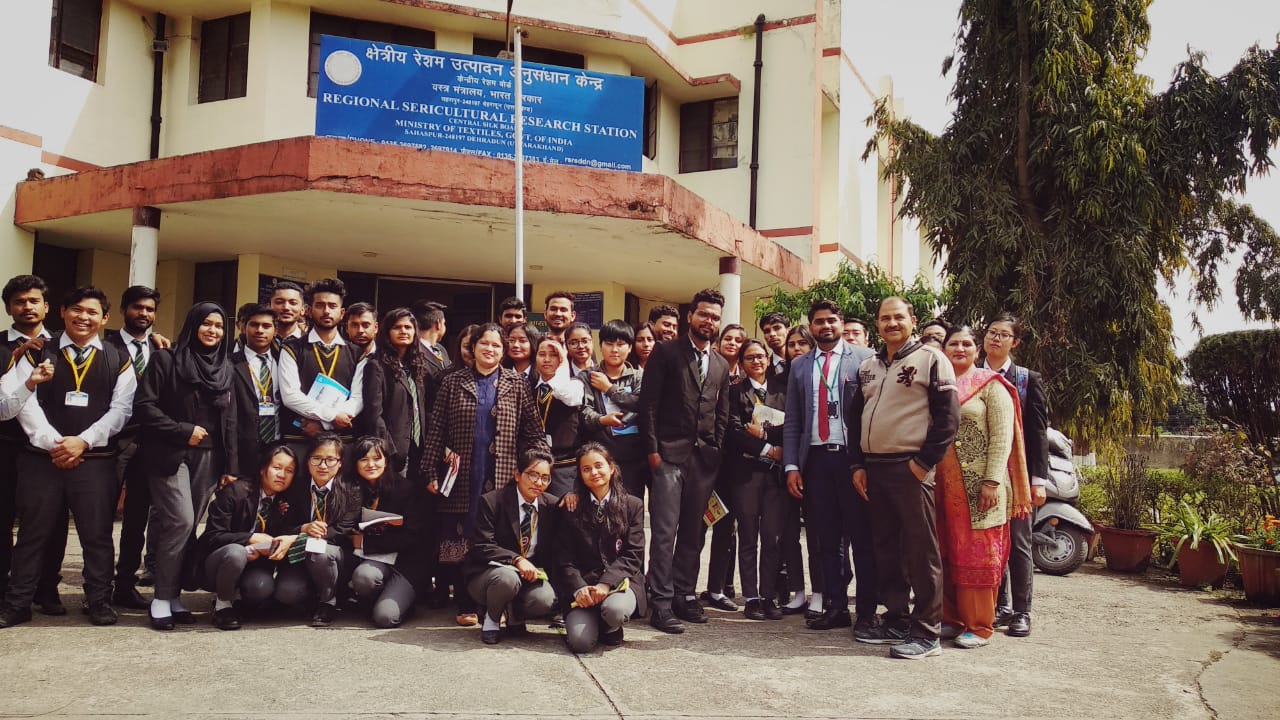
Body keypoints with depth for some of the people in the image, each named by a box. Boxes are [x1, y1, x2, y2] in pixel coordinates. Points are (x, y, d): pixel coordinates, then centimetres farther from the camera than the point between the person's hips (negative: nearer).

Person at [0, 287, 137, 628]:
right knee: (33, 532, 7)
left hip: (95, 459, 0)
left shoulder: (118, 361, 8)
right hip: (41, 456, 0)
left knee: (97, 533, 3)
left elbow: (120, 409, 0)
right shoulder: (37, 353, 8)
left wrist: (83, 440, -10)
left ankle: (99, 601, 14)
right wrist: (52, 442, -12)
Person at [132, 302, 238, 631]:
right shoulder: (166, 359, 0)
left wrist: (230, 466, 10)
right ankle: (161, 598, -3)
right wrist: (183, 430, -13)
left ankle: (174, 595, 12)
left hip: (208, 458, 5)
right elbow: (144, 406, -7)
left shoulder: (225, 368, 14)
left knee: (188, 527, 3)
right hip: (170, 455, -4)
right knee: (181, 521, -15)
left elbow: (229, 421, 14)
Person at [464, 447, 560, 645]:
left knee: (545, 600, -28)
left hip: (530, 575, 3)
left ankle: (515, 617, 8)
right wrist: (517, 560, -27)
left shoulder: (552, 505, 3)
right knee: (507, 577, -36)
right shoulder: (491, 501, -8)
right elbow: (482, 547, -15)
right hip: (487, 574, -3)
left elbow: (553, 549, 9)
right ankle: (491, 619, -3)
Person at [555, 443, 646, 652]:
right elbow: (565, 560, 3)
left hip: (620, 581, 0)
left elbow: (633, 556, -2)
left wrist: (606, 583, -17)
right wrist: (579, 589, -16)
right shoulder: (572, 510, 9)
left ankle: (611, 630, 3)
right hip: (583, 585, 0)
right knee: (581, 642, -25)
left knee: (615, 609, -36)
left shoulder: (633, 506, 6)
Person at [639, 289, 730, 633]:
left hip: (705, 458, 5)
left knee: (693, 532, 9)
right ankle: (662, 604, -1)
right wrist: (652, 449, -10)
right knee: (665, 531, -5)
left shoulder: (721, 365, 17)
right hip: (669, 454, -5)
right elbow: (648, 403, -4)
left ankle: (684, 596, 19)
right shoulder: (666, 352, 2)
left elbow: (722, 414, 18)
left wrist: (717, 451, 6)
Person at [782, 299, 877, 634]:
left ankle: (867, 612, 10)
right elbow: (792, 421, 13)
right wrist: (791, 465, 4)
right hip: (815, 459, 4)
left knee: (861, 537, 2)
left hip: (853, 457, -4)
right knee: (827, 539, 9)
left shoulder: (864, 358, 2)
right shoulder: (799, 367, 14)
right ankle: (835, 607, 18)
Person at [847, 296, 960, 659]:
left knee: (921, 550, -4)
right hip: (873, 469, 7)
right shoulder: (868, 367, 17)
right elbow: (854, 418, 19)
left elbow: (949, 415, -8)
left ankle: (926, 632, 2)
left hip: (910, 468, -6)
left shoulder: (930, 360, -2)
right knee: (886, 548, 11)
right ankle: (897, 621, 22)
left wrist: (924, 462, -11)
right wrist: (858, 465, 10)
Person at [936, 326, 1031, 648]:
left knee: (978, 554, 0)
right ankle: (953, 618, 19)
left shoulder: (991, 385, -1)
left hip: (979, 486, -5)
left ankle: (979, 626, 8)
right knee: (948, 553, 8)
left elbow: (1002, 436, -7)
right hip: (944, 487, 5)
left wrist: (992, 482, -15)